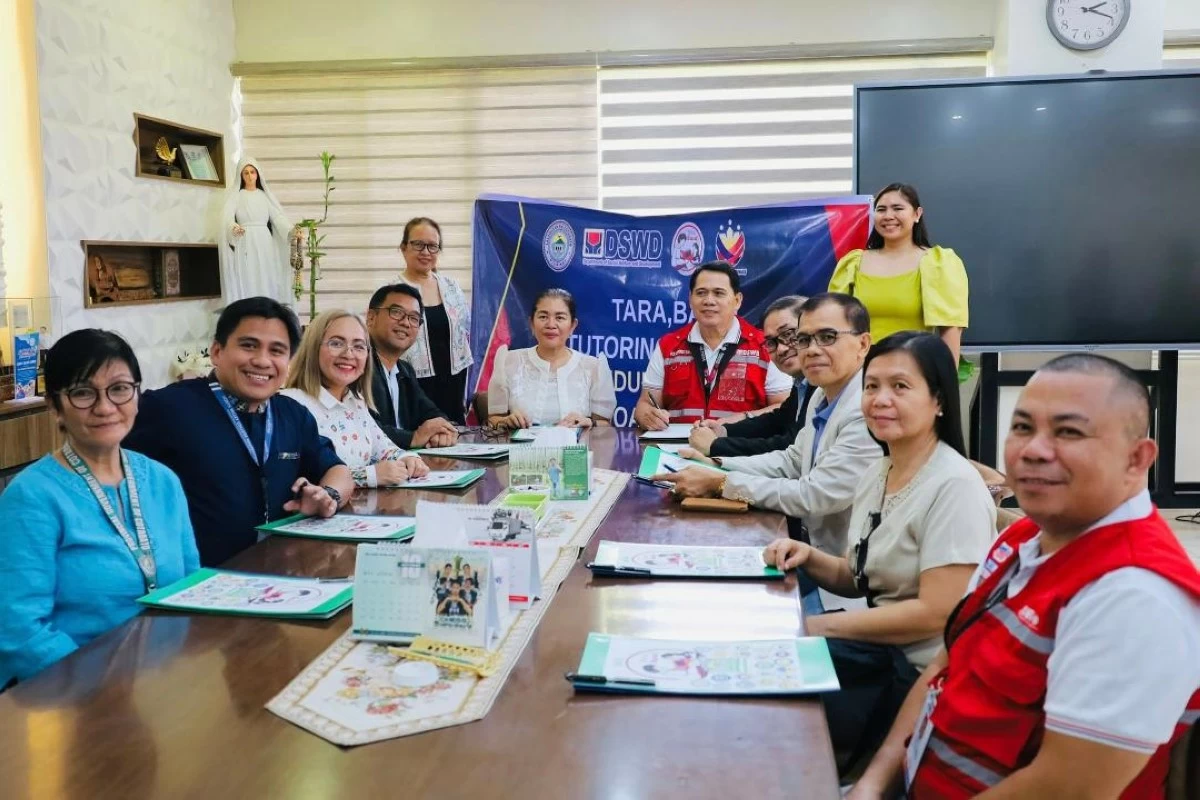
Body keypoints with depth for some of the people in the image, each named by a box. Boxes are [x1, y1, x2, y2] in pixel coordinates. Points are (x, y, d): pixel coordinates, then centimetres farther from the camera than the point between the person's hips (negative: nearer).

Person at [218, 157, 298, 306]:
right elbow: (227, 216, -9)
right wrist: (233, 227, -32)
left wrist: (291, 230, -15)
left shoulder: (265, 195, 13)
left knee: (266, 282, -1)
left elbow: (278, 216, 4)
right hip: (244, 245, -2)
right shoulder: (235, 194, 5)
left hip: (265, 244, 2)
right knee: (246, 283, -7)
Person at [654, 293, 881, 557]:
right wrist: (716, 465, 3)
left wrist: (720, 483, -18)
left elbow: (814, 497, -24)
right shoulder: (823, 395, 5)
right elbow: (793, 459, 16)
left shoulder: (869, 412, -24)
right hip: (818, 547, 7)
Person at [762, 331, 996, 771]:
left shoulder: (955, 486, -19)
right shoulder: (876, 472, 6)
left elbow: (936, 614, -24)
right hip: (878, 651, 8)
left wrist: (820, 626, -18)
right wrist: (809, 558, -4)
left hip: (923, 675, -8)